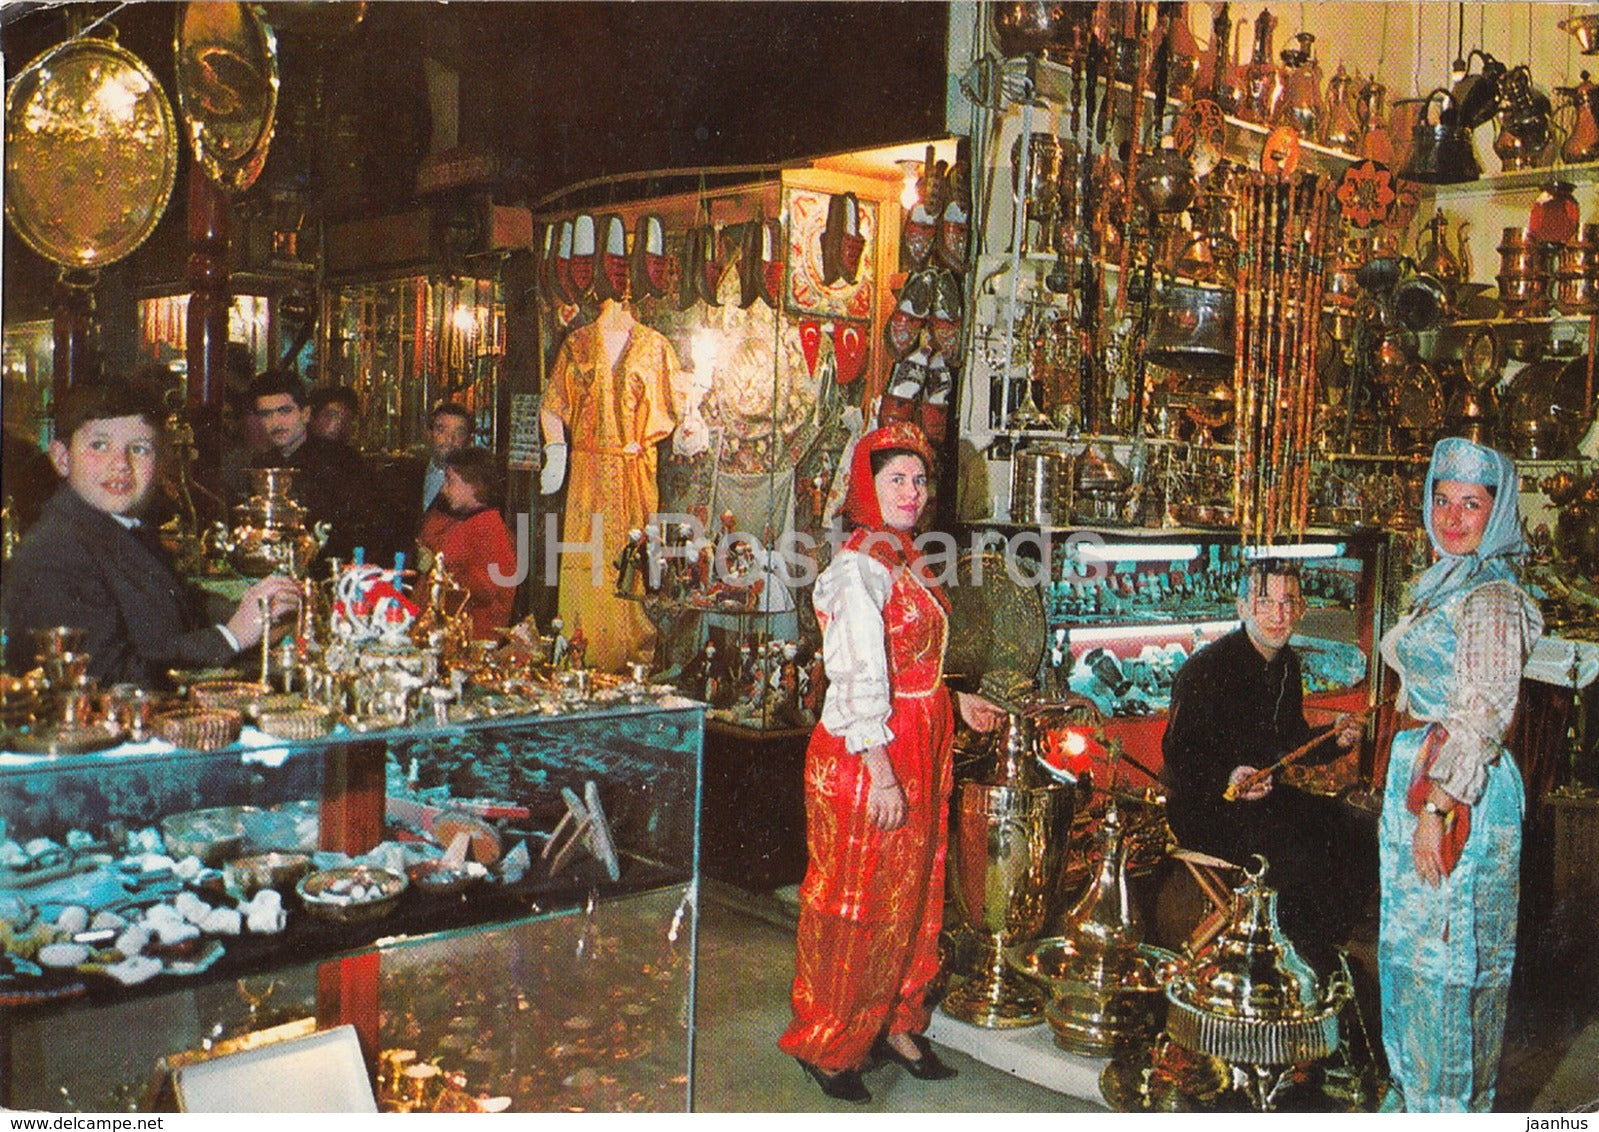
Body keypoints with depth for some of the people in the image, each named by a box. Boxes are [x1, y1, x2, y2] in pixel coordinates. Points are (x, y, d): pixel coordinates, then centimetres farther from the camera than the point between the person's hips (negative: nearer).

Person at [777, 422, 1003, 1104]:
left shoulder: (905, 559, 13)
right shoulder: (860, 563, -16)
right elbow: (858, 676, -22)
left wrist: (953, 699, 20)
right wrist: (879, 771, -24)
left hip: (917, 752, 9)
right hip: (866, 756, -9)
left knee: (909, 891, 16)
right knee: (853, 900, 3)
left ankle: (893, 1024, 31)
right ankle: (827, 1045, 18)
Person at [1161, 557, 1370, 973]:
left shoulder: (1287, 663, 10)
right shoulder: (1207, 667, -16)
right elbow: (1178, 751, -17)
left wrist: (1333, 739, -1)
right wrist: (1226, 779, -35)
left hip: (1263, 793, 8)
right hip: (1203, 806, -8)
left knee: (1358, 839, -8)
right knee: (1301, 852, -29)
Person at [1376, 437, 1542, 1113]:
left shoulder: (1492, 599, -15)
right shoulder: (1441, 585, 13)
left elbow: (1484, 716, -19)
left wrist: (1437, 807, -22)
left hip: (1461, 790, -9)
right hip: (1415, 778, 9)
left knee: (1445, 955, 0)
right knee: (1410, 945, 17)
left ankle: (1450, 1103, 14)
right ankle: (1414, 1090, 31)